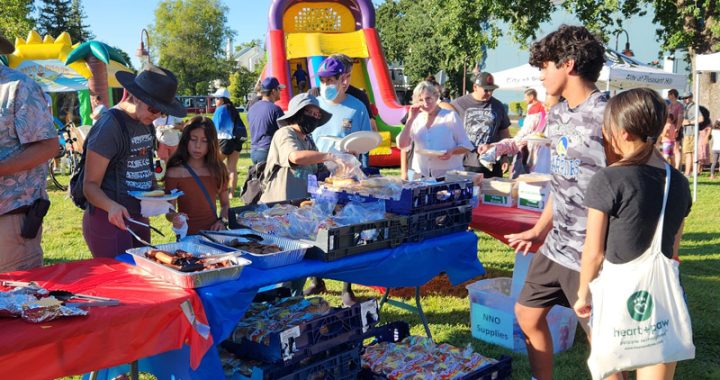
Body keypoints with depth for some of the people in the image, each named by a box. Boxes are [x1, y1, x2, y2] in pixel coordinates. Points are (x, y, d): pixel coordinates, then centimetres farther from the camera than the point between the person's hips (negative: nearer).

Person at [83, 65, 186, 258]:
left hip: (139, 218, 8)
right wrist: (112, 206, -36)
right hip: (110, 220, -8)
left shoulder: (146, 124, 9)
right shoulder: (109, 126, -17)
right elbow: (90, 185, -16)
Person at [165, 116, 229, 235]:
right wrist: (174, 217, -21)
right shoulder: (175, 173, -2)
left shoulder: (217, 170, 8)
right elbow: (169, 210, 0)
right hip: (188, 237, -1)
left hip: (214, 234, 2)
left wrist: (222, 221, 0)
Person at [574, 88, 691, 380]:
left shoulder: (608, 180, -14)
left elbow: (594, 252, -11)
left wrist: (583, 293, 4)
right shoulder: (678, 182, 2)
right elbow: (673, 249, 10)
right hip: (662, 293, 4)